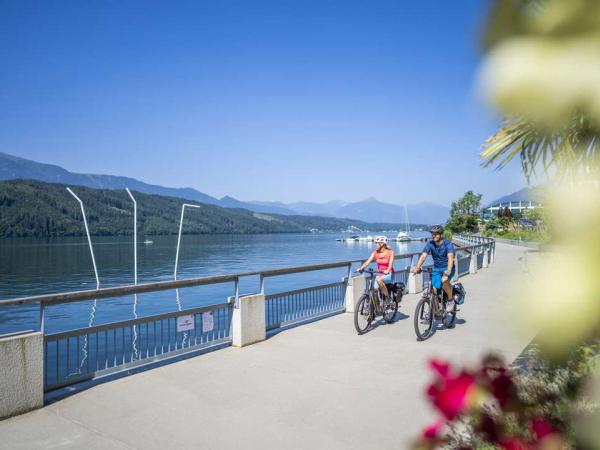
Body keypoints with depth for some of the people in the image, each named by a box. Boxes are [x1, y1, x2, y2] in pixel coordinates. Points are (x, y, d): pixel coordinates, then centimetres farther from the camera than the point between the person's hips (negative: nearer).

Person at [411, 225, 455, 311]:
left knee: (444, 280, -34)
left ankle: (450, 300, -9)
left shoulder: (448, 244, -18)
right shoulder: (430, 244, -8)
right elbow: (423, 256, -17)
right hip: (436, 269, 4)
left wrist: (448, 270, -50)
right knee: (434, 290, -6)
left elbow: (450, 257, -33)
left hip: (447, 268, -4)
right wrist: (416, 268, -32)